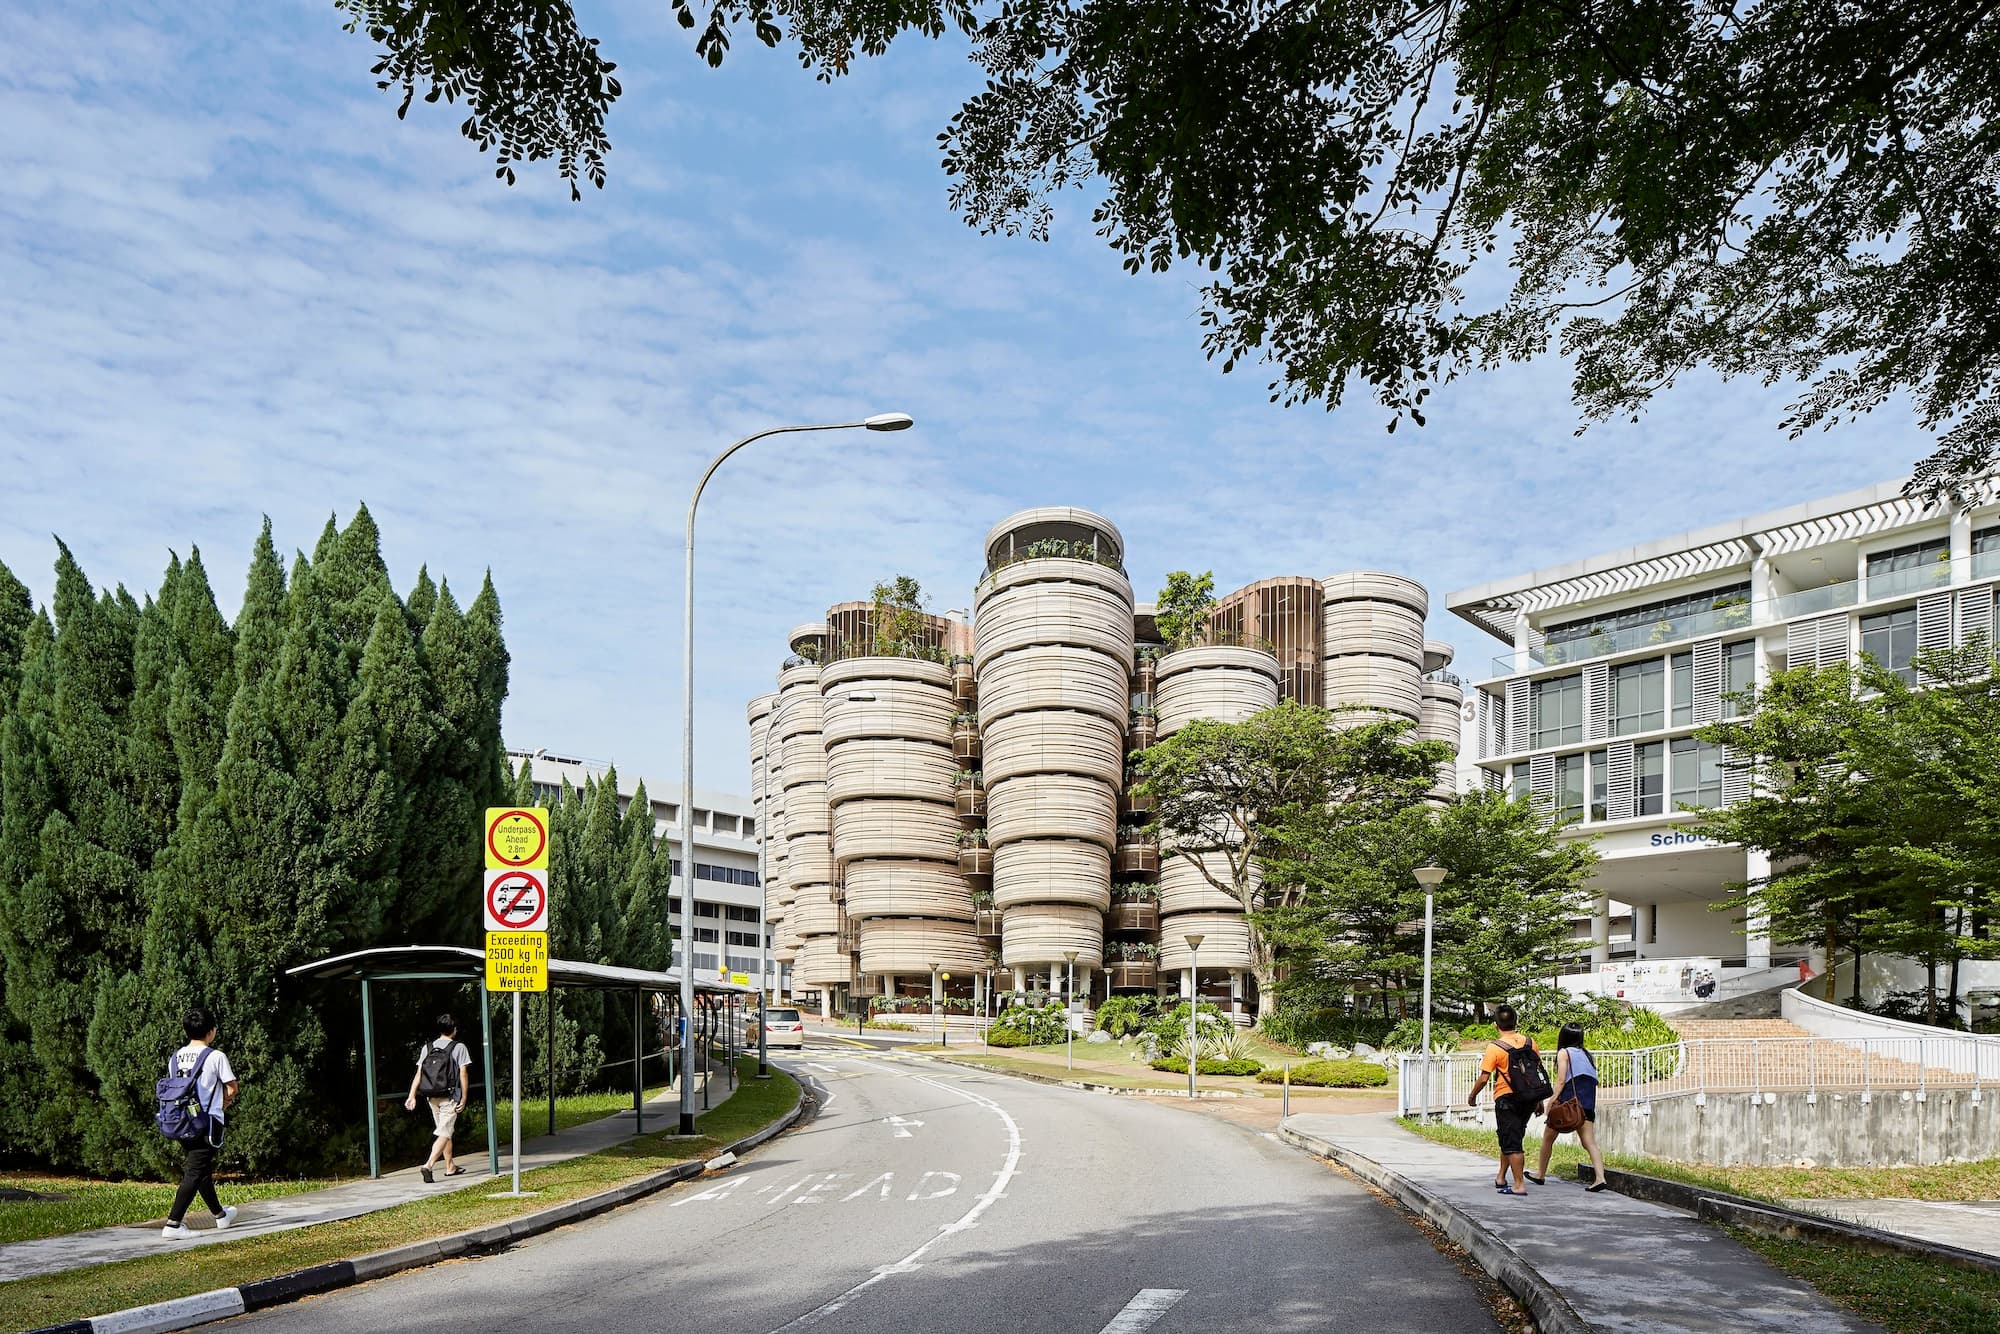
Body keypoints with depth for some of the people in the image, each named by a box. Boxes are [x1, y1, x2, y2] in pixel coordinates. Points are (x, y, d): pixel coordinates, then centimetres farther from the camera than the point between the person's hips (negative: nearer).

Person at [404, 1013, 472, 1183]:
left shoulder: (427, 1048, 7)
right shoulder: (458, 1047, -5)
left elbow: (418, 1073, 0)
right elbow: (463, 1074, -8)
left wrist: (412, 1095, -3)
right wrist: (464, 1099, -3)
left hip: (432, 1098, 5)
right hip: (449, 1097, -5)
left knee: (446, 1130, 19)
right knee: (444, 1133, -6)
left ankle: (451, 1167, 28)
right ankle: (428, 1165, -24)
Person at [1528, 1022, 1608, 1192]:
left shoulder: (1564, 1052, 0)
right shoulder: (1587, 1053, 17)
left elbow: (1561, 1080, -10)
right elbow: (1593, 1080, 12)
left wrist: (1552, 1102, -12)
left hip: (1568, 1100, -5)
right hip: (1588, 1104, 5)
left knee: (1548, 1137, 11)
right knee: (1589, 1142, -3)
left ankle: (1540, 1174, 22)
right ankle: (1600, 1178, -22)